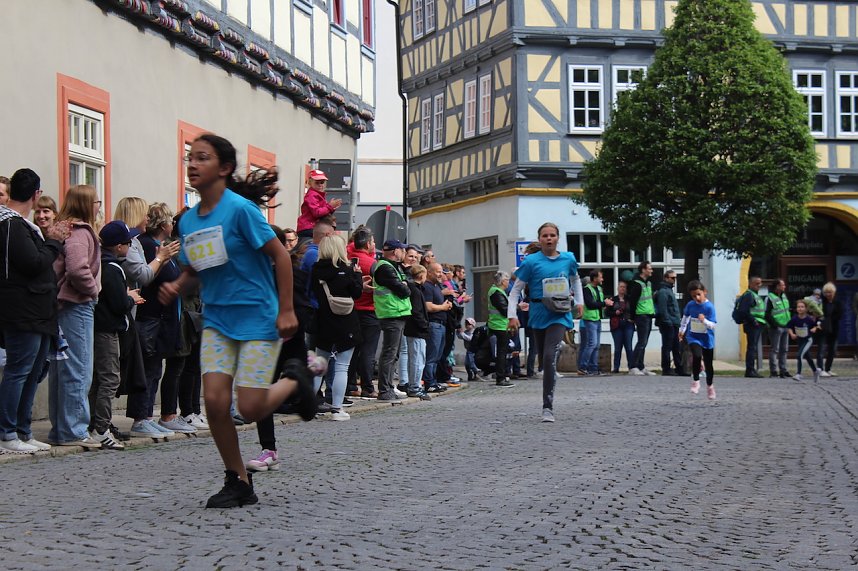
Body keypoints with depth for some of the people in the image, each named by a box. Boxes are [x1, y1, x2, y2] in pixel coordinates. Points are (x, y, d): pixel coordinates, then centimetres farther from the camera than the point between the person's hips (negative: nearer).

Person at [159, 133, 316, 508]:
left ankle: (294, 378, 22)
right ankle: (238, 482, 7)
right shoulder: (188, 220, 6)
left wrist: (286, 309, -14)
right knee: (215, 400, -8)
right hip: (216, 320, 6)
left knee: (251, 408, -10)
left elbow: (280, 254, -11)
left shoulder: (239, 208, -14)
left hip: (257, 318, -6)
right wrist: (175, 287, -4)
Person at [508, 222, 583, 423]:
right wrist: (512, 315, -7)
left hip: (560, 315, -1)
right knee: (545, 360, 11)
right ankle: (548, 404, 31)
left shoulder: (568, 259, 4)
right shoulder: (531, 262, -3)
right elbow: (516, 290, 0)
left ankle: (548, 406, -18)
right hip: (539, 314, 1)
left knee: (550, 356, -19)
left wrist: (579, 302, 19)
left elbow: (575, 280, 26)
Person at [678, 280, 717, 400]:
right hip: (693, 337, 1)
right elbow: (685, 317, 16)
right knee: (697, 356, -27)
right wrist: (681, 330, 24)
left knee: (708, 364, 11)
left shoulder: (709, 307, -16)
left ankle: (710, 386, 35)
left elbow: (713, 325, -18)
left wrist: (704, 320, -36)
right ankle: (695, 381, -10)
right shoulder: (690, 305, -4)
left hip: (707, 338, -1)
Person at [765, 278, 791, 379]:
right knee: (774, 350, -6)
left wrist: (789, 323, 17)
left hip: (785, 327, 8)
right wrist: (773, 324, -20)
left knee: (784, 350, 11)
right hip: (776, 328, -8)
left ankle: (783, 370, 17)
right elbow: (767, 314, -14)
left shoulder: (784, 296, 15)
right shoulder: (770, 298, -10)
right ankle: (773, 371, -3)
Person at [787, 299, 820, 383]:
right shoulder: (794, 319, -10)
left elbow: (816, 325, 1)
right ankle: (815, 371, 43)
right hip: (799, 340, 5)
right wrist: (792, 334, -13)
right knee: (807, 357, 19)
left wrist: (814, 329, -19)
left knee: (799, 355, -21)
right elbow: (789, 327, 4)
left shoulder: (809, 319, -17)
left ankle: (798, 374, -17)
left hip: (808, 340, -5)